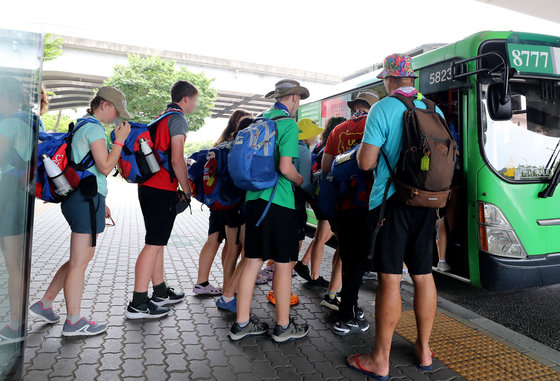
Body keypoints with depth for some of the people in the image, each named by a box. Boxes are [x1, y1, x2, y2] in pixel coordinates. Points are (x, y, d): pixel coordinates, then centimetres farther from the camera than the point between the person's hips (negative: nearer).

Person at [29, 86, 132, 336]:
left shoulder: (83, 126, 21)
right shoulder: (94, 128, -11)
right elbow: (105, 167, -18)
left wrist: (100, 202, 23)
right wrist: (120, 139, -9)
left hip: (79, 196, 10)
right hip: (87, 197, -10)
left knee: (85, 256, 17)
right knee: (80, 261, -2)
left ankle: (44, 304, 26)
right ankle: (74, 322, 9)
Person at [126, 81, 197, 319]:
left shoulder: (161, 118, 20)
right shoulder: (178, 119, -9)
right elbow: (177, 160, -18)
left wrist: (179, 187, 21)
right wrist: (187, 190, -8)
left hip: (148, 186, 10)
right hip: (162, 189, -10)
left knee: (157, 242, 16)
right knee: (154, 244, -6)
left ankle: (160, 292, 27)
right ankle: (138, 304, -1)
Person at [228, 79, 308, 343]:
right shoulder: (288, 123, -9)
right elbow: (285, 167, -18)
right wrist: (302, 182, 0)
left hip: (253, 198, 8)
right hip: (278, 202, -7)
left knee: (252, 261, 12)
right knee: (283, 263, 5)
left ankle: (241, 324, 21)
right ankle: (283, 326, 18)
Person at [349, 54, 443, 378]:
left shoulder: (383, 108, -8)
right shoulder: (435, 110, 11)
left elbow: (366, 162, -14)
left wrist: (366, 147, 7)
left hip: (392, 202, -6)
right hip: (427, 202, 6)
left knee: (390, 278, -2)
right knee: (423, 274, 14)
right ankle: (424, 350, 28)